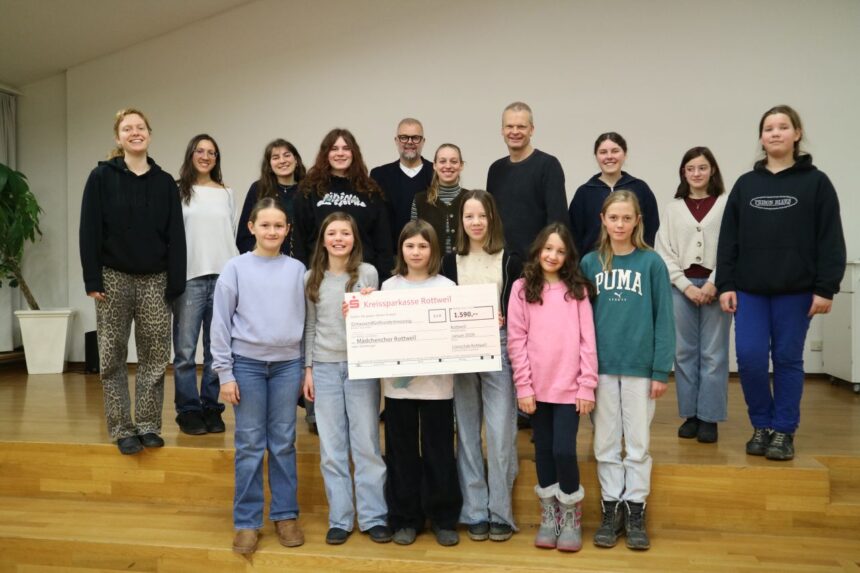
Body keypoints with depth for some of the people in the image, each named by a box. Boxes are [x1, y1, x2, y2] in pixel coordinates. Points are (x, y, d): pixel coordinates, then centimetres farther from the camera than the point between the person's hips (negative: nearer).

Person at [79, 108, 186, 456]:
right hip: (114, 278, -1)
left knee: (155, 356, 4)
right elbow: (89, 231, -3)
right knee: (113, 358, 4)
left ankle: (149, 425, 15)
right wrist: (92, 280, -8)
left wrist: (176, 283, -4)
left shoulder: (165, 182, 6)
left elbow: (175, 236, 3)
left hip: (155, 280, 1)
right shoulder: (102, 177, 1)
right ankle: (122, 428, 14)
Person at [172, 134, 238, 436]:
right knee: (185, 350, -2)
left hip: (223, 277, 3)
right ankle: (188, 411, 10)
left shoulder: (226, 193, 15)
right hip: (189, 278, -3)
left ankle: (211, 408, 15)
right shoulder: (178, 191, 4)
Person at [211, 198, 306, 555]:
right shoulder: (236, 268, -1)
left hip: (287, 365, 2)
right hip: (247, 364, -1)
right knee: (249, 446, 5)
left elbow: (304, 321, 8)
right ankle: (247, 522, 16)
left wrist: (308, 369, 6)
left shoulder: (297, 270, 5)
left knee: (284, 444, 9)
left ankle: (286, 515, 21)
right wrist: (224, 373, -6)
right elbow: (221, 323, -2)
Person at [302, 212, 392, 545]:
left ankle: (373, 517, 13)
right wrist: (308, 369, 5)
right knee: (331, 447, 6)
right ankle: (339, 519, 17)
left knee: (366, 444, 2)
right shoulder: (312, 278, 6)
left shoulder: (368, 273, 0)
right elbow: (310, 327, 9)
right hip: (325, 367, 2)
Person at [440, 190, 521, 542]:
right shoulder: (450, 262, 9)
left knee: (500, 433, -3)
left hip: (498, 350, -2)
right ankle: (474, 513, 17)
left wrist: (502, 321, -12)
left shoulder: (509, 261, 4)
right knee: (467, 433, 7)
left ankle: (500, 513, 11)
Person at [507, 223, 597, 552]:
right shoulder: (522, 288, 2)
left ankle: (571, 518, 16)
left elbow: (587, 340, -1)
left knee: (564, 451, -5)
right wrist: (523, 385, -6)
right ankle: (549, 516, 26)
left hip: (569, 387, -1)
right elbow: (516, 340, -1)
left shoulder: (577, 289, 2)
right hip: (537, 387, 1)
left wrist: (587, 386, -6)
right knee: (544, 452, 10)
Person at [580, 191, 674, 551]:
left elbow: (663, 318, -3)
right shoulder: (590, 263, 3)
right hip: (600, 366, 2)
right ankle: (611, 509, 22)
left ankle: (635, 510, 21)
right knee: (605, 443, 10)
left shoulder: (652, 263, -3)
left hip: (640, 366, -2)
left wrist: (661, 370, -6)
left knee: (638, 443, 8)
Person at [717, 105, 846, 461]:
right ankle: (762, 425, 16)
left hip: (796, 291, -2)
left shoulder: (816, 182, 2)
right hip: (749, 291, 2)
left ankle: (784, 431, 18)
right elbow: (728, 239, 6)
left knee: (787, 360, 5)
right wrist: (725, 285, 0)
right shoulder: (745, 184, 8)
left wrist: (825, 288, -9)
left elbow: (830, 240, -2)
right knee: (749, 357, -3)